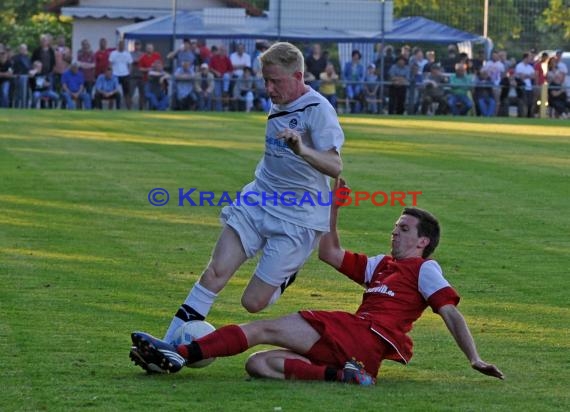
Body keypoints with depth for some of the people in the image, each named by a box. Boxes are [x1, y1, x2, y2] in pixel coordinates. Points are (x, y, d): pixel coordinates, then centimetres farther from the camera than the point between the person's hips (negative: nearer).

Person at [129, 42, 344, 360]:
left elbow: (335, 167, -27)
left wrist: (303, 151, -44)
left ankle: (287, 276, 25)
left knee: (253, 302, -7)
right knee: (216, 272, -11)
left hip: (297, 220, -7)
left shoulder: (318, 110, -16)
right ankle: (169, 347, -13)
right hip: (258, 202, 7)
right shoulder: (279, 106, 9)